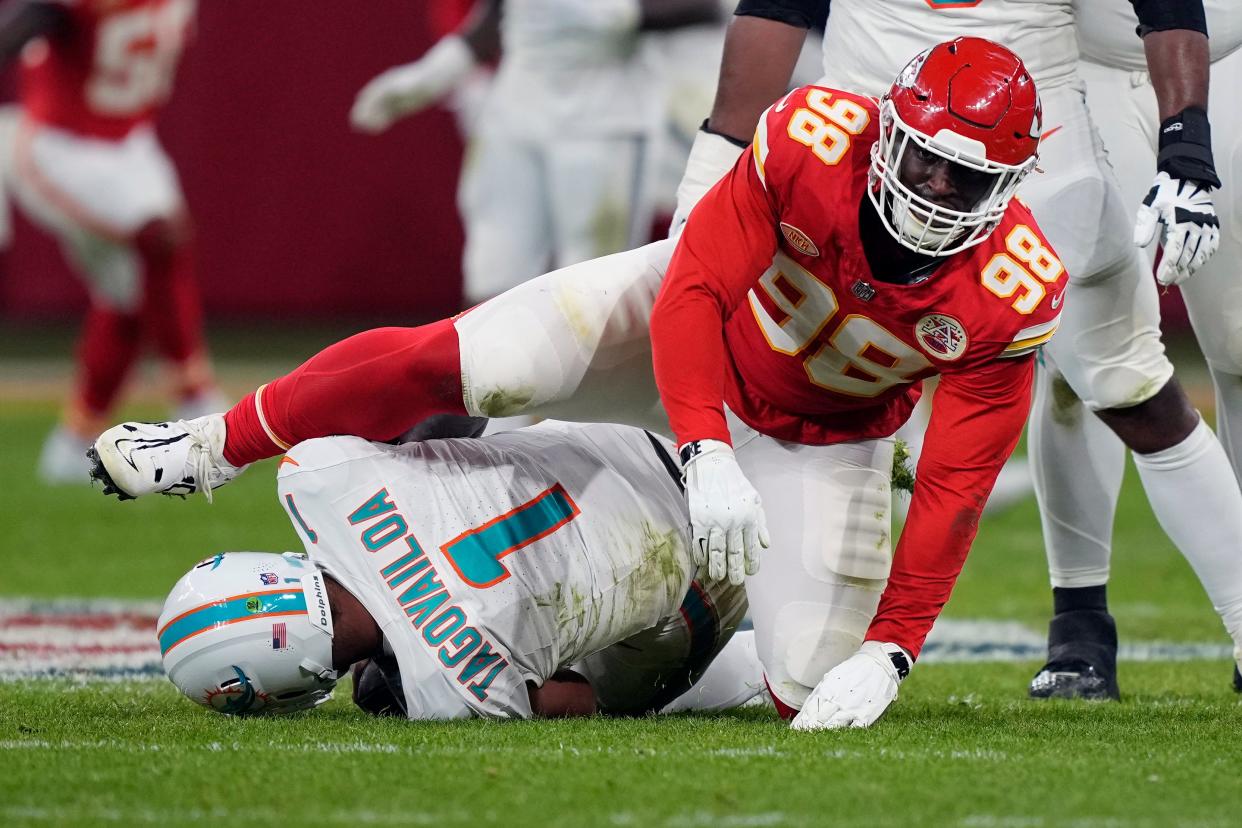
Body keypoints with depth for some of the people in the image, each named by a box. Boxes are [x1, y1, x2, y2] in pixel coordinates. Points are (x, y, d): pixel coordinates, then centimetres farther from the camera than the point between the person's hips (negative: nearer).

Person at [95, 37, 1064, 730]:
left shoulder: (1010, 297, -30)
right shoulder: (815, 143, -33)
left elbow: (956, 486, -24)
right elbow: (694, 293, -32)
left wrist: (890, 651, -29)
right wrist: (705, 457, -47)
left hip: (817, 435, 1)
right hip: (689, 327, -1)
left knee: (814, 692, -12)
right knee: (464, 361, -19)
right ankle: (215, 447, 2)